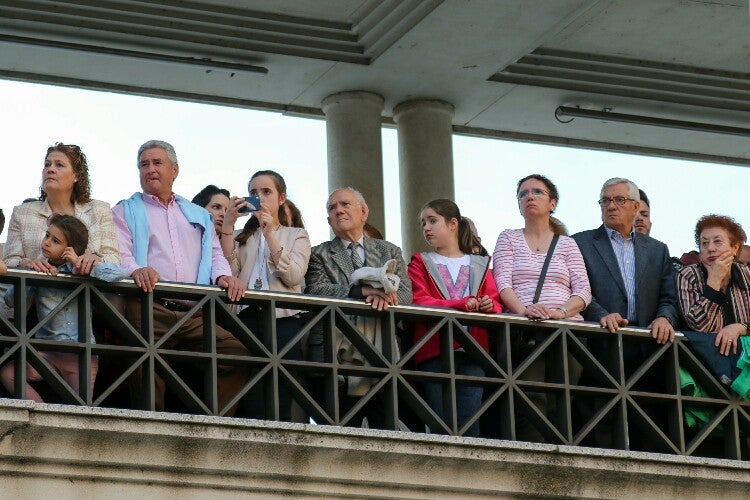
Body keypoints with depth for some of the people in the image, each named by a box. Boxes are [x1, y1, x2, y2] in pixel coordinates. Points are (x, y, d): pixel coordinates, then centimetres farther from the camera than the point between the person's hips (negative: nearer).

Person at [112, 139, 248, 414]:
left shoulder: (199, 215, 32)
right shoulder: (126, 211, 20)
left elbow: (215, 254, 23)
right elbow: (120, 254, 3)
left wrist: (223, 276, -2)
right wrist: (135, 270, -21)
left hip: (194, 313, 3)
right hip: (149, 308, -3)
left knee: (237, 350, -20)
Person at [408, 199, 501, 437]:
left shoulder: (479, 265, 21)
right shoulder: (421, 263, 15)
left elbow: (496, 304, 12)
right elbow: (419, 301, -2)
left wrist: (489, 306, -14)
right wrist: (463, 304, -16)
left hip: (472, 352, 1)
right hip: (435, 352, -1)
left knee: (469, 424, -8)